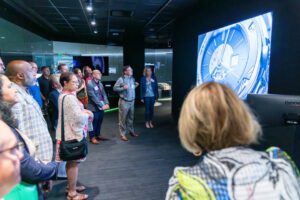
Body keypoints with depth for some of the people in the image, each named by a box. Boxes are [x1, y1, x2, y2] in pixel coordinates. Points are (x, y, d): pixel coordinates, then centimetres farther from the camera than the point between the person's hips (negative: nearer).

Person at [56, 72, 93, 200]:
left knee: (71, 162, 20)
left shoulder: (64, 95, 12)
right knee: (74, 163, 0)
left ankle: (71, 186, 34)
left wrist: (84, 111, 3)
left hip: (68, 133, 10)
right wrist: (88, 114, -6)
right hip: (72, 134, -10)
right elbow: (78, 117, -24)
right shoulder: (69, 97, -22)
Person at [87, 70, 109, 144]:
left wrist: (106, 103, -6)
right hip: (94, 108, -7)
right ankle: (92, 137, 17)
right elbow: (93, 97, -19)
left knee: (99, 122, 15)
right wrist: (101, 105, -20)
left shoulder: (100, 84, 12)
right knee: (93, 123, 4)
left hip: (101, 107, 7)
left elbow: (104, 94, 10)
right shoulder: (90, 84, -12)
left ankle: (98, 135, 31)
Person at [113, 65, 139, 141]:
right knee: (123, 118, 1)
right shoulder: (121, 79, -11)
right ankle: (123, 134, 11)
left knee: (131, 117, 18)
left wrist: (135, 86, 1)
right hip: (124, 101, -6)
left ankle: (131, 131, 34)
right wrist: (123, 88, -21)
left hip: (132, 101, 7)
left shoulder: (132, 79, 8)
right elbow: (114, 88, -10)